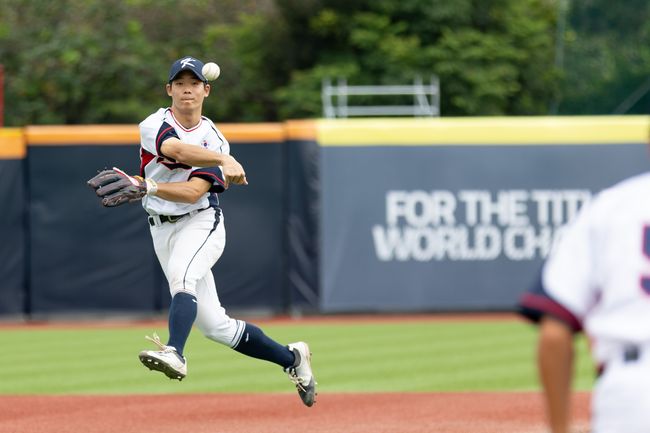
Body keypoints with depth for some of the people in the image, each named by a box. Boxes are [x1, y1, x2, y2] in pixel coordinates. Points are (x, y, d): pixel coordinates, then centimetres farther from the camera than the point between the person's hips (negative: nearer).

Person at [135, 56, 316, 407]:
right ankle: (291, 358, 22)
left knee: (183, 274, -36)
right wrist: (224, 160, -41)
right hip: (163, 230, 3)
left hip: (200, 223, -3)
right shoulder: (154, 125, -2)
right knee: (213, 324, 5)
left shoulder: (214, 140, -3)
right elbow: (176, 149, -24)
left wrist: (147, 187, -32)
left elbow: (193, 192, -17)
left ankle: (175, 353, -55)